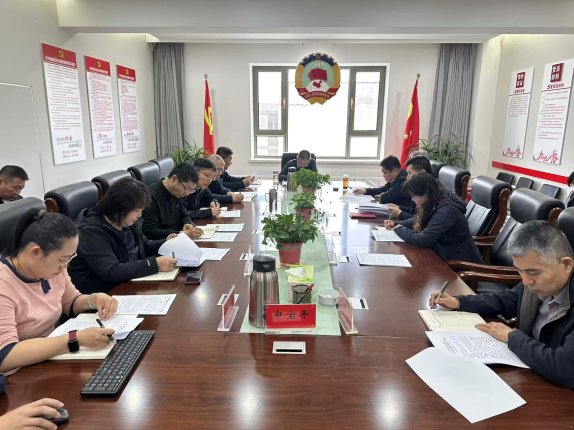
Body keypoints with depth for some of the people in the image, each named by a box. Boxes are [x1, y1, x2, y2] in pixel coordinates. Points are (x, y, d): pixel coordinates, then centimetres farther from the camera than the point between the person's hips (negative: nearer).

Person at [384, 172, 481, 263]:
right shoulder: (433, 204, 1)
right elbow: (417, 220, 20)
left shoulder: (447, 210, -26)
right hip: (444, 257, 8)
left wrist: (399, 229, -13)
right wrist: (396, 224, 4)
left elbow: (422, 240, -28)